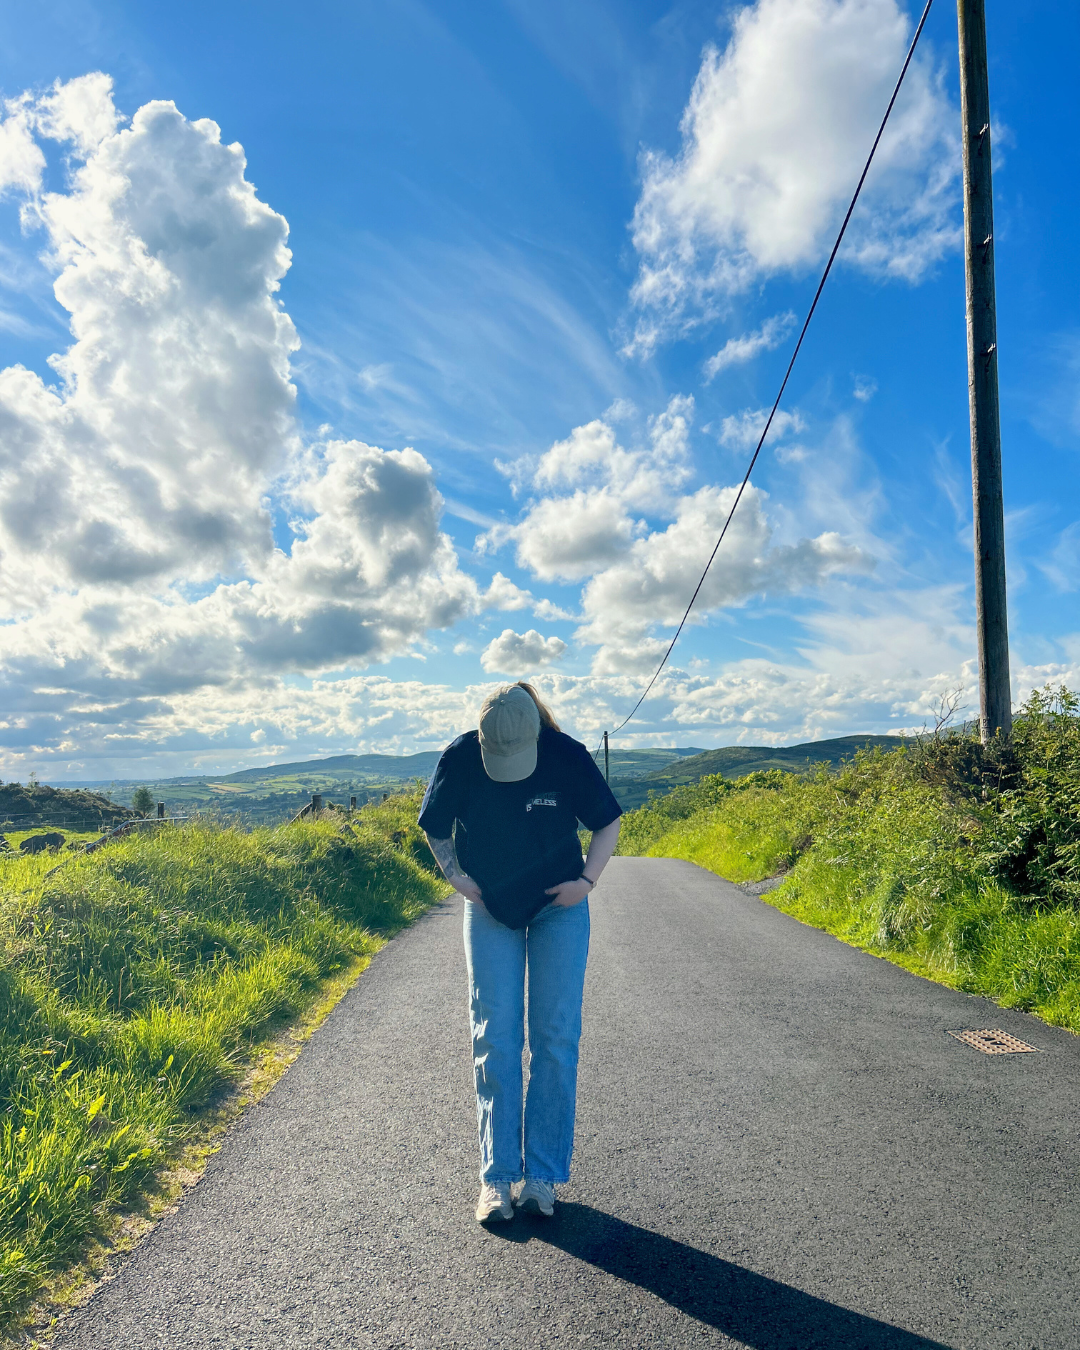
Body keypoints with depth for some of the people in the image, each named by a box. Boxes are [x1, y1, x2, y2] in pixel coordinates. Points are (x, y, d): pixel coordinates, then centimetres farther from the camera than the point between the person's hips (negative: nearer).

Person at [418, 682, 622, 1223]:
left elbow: (608, 821, -5)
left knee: (555, 1040, 0)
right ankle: (497, 1177, 11)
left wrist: (587, 880, -16)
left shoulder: (568, 756, -21)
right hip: (490, 910, 1)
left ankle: (543, 1175, 12)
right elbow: (435, 828, 0)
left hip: (559, 906, 0)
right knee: (494, 1041, 0)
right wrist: (456, 876, -12)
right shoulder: (459, 759, -19)